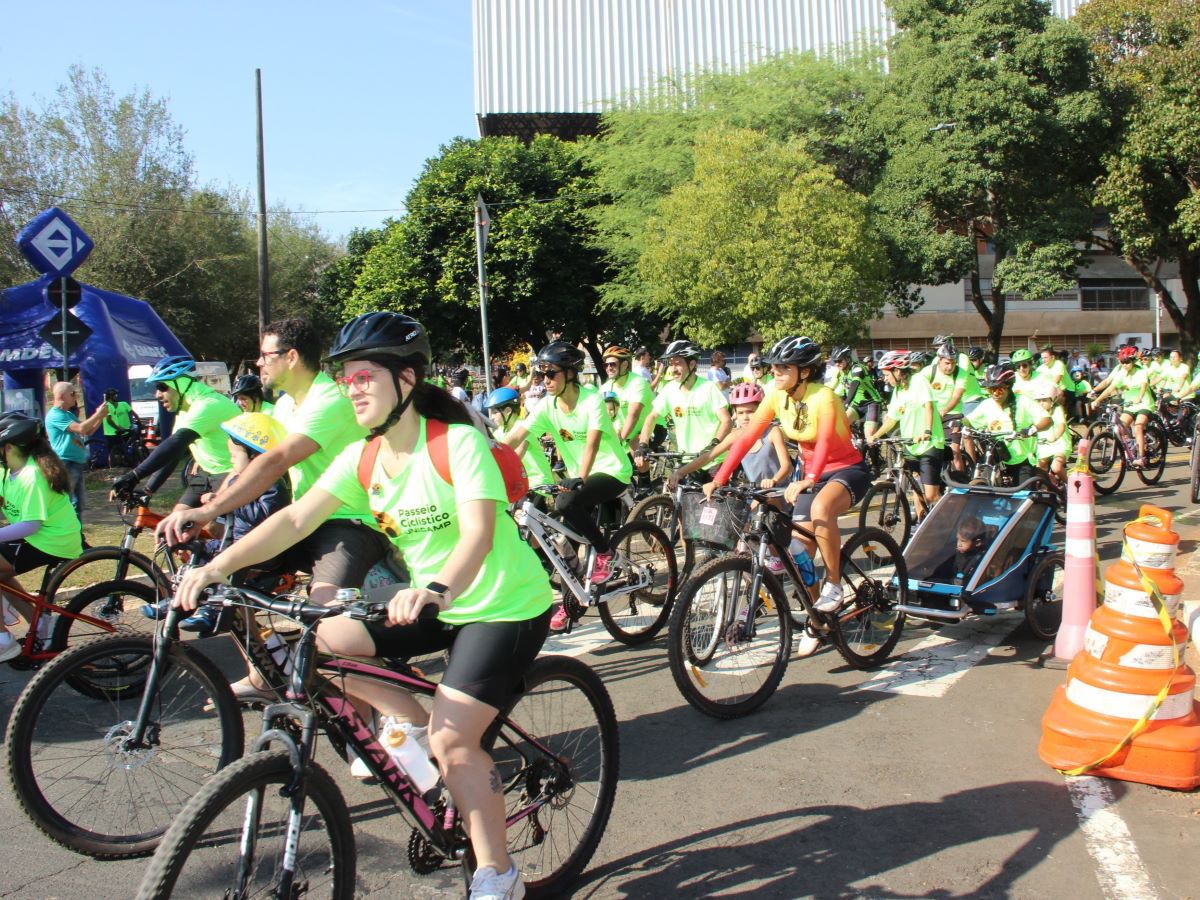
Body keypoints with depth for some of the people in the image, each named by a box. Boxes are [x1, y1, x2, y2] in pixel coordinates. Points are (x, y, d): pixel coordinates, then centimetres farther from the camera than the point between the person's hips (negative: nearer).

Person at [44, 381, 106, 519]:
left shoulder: (69, 414, 18)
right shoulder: (55, 415, -13)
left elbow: (89, 431, 18)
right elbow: (81, 428, -24)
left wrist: (101, 417, 4)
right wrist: (97, 414, -15)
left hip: (78, 464, 10)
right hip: (65, 465, -10)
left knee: (78, 505, 16)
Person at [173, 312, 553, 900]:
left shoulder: (458, 441, -21)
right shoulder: (362, 457, -2)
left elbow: (477, 533, -34)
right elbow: (295, 518, -10)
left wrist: (436, 589, -53)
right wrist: (219, 565, -24)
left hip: (506, 607, -7)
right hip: (430, 603, 7)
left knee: (450, 740, -15)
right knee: (323, 642, -8)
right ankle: (409, 722, 11)